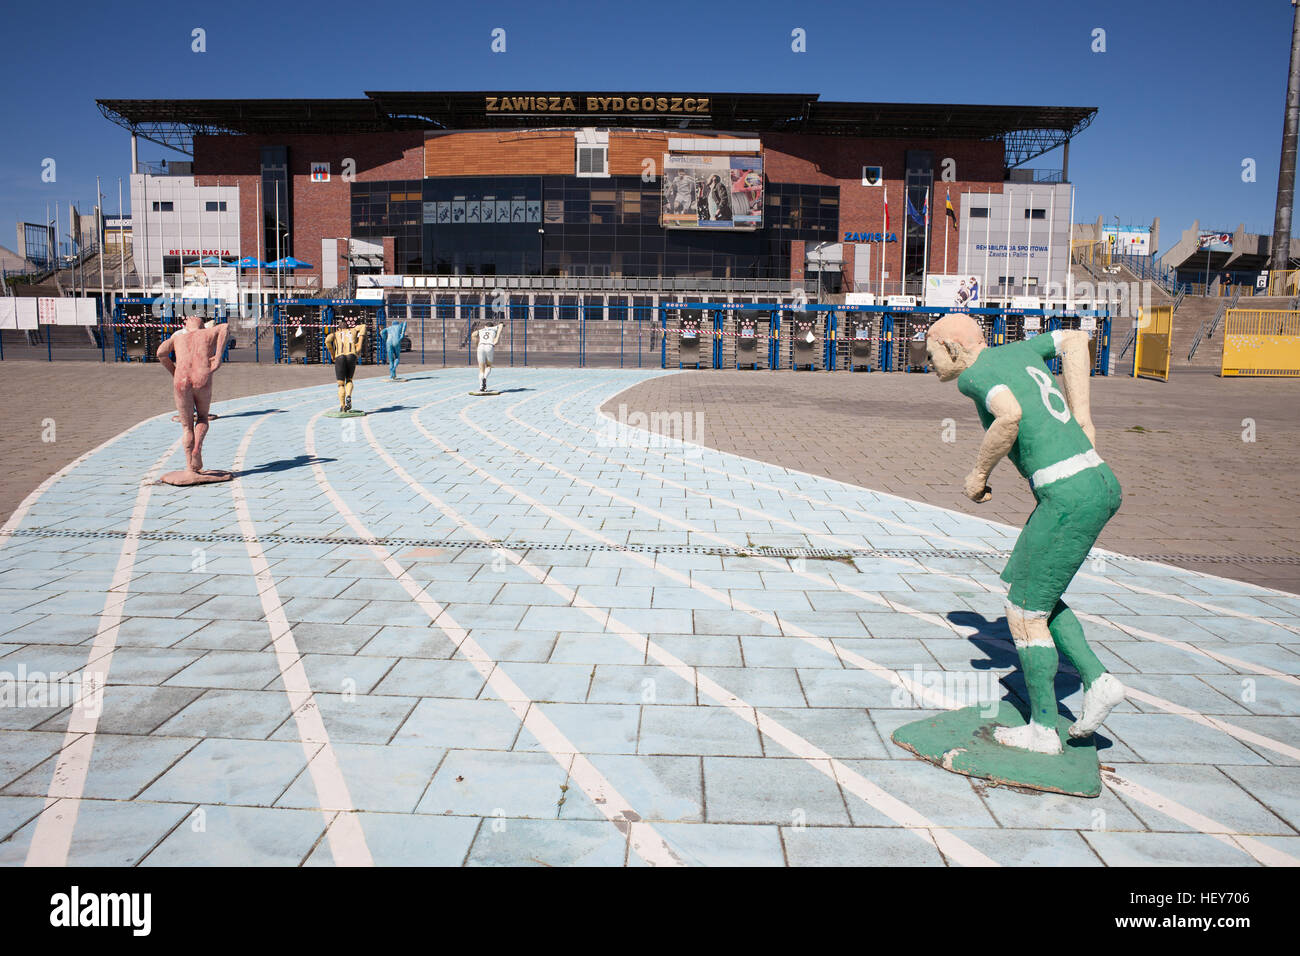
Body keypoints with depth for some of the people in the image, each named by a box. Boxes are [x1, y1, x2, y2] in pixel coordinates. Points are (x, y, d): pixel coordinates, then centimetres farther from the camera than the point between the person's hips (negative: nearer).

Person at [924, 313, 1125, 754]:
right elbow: (1075, 339, 31)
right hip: (1101, 483, 9)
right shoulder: (1015, 351, 18)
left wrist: (979, 473, -10)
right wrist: (1081, 417, 23)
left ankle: (1043, 730, 16)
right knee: (1030, 593, 23)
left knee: (1024, 612, 4)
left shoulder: (974, 373, -7)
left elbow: (1010, 415, -26)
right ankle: (1097, 680, 15)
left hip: (1068, 494, -9)